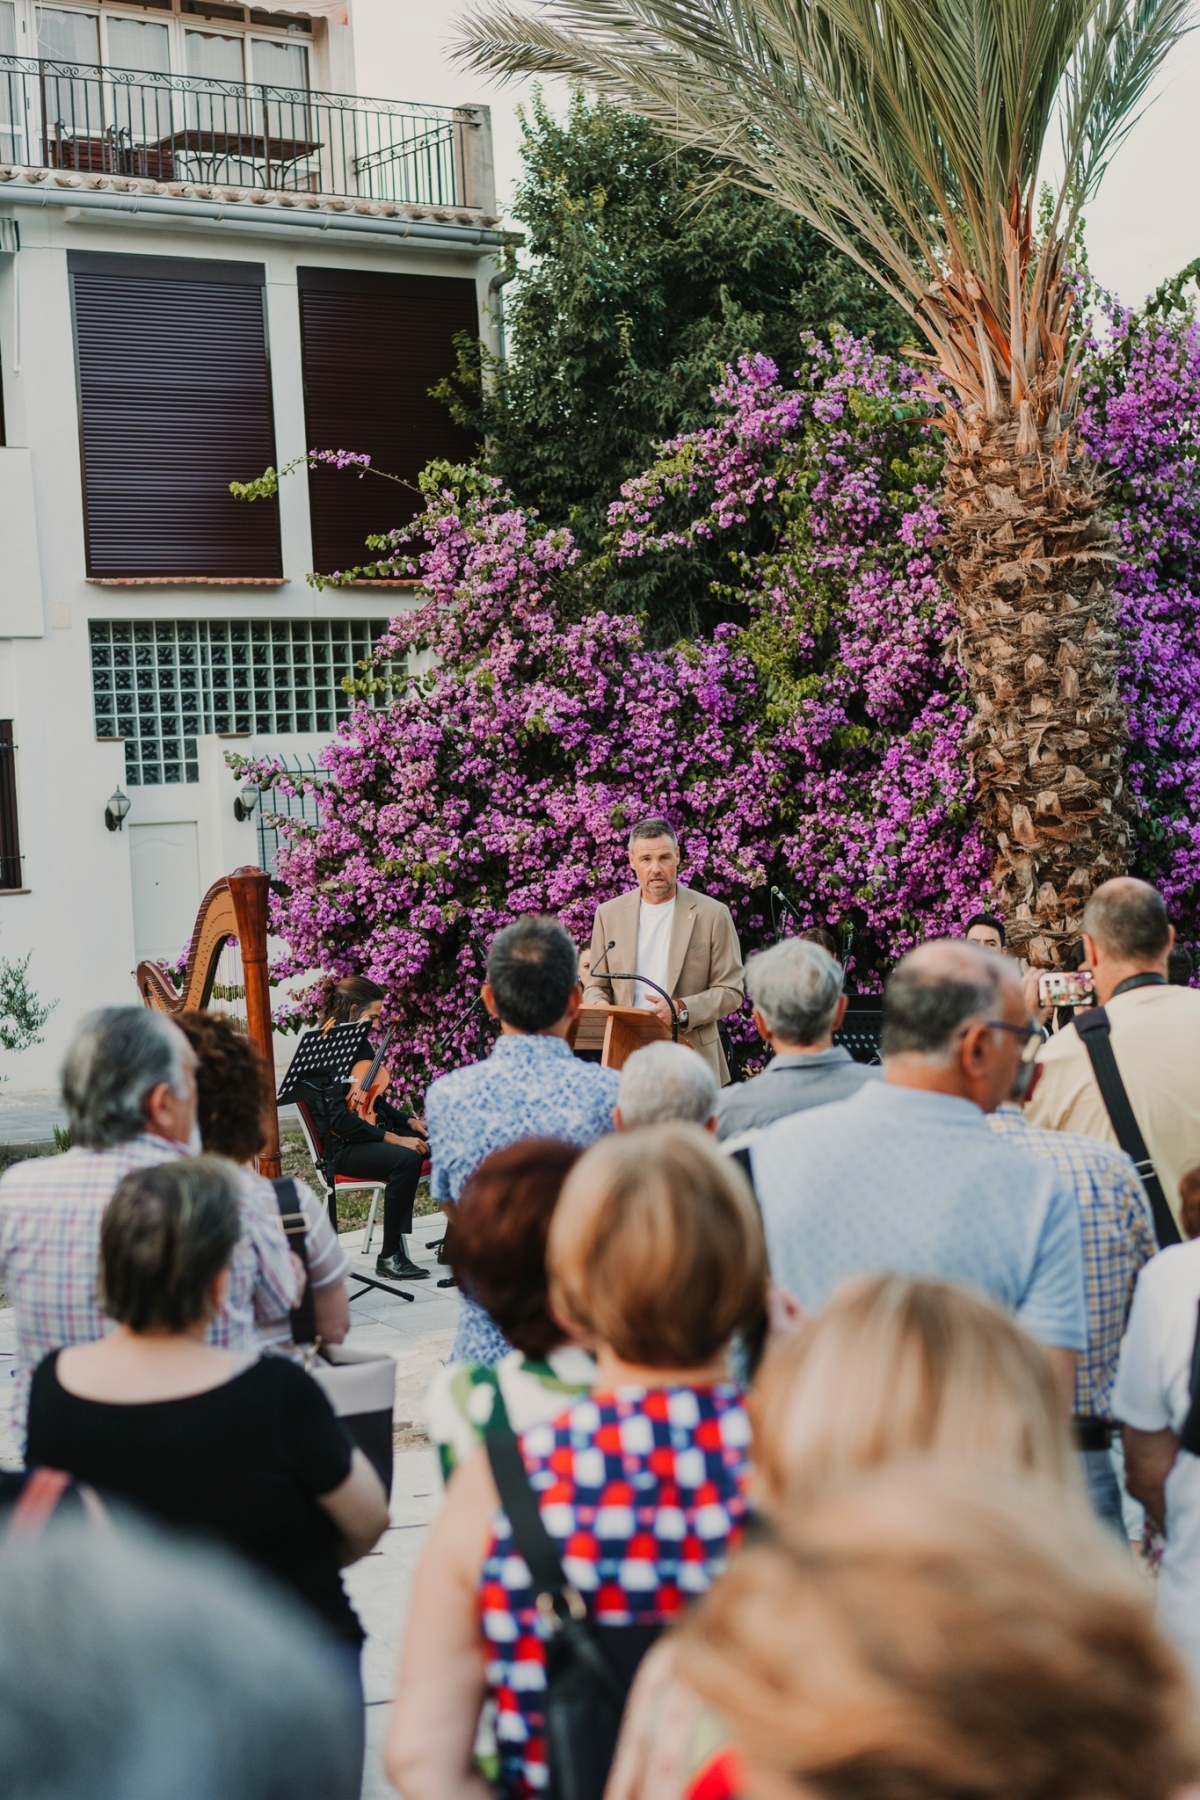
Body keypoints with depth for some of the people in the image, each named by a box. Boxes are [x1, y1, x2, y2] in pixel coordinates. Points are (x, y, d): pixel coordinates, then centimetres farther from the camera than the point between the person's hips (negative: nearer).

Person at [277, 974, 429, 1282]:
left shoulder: (361, 1046, 14)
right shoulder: (323, 1051, -14)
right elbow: (339, 1119, -22)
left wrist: (409, 1121, 4)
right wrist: (392, 1138, -25)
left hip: (375, 1135, 9)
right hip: (345, 1149, -9)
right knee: (406, 1158, -35)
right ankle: (389, 1256, -24)